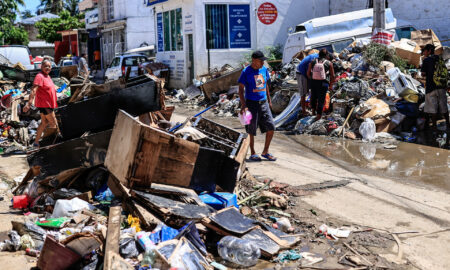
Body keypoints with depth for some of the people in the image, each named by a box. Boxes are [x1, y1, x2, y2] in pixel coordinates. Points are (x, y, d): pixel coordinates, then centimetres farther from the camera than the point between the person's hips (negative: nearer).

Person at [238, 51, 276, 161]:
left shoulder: (264, 69, 7)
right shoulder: (246, 72, -10)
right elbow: (241, 89, -10)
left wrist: (269, 100, 19)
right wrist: (243, 105, -18)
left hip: (264, 103, 5)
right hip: (251, 103, -5)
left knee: (271, 127, 1)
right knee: (252, 130, 4)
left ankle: (265, 151, 16)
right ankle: (252, 153, 19)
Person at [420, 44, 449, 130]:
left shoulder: (426, 60, -7)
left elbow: (423, 74, -10)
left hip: (431, 86, -5)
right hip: (441, 86, 5)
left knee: (432, 107, 0)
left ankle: (434, 126, 0)